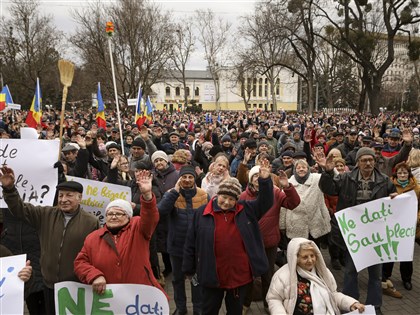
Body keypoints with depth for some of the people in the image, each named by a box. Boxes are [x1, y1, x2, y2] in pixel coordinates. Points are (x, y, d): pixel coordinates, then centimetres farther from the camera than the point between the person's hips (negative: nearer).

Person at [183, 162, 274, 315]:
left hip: (240, 274, 1)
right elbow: (191, 243, 0)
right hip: (212, 275, -1)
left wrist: (265, 181, -20)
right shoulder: (201, 213, -6)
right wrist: (189, 269, 3)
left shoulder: (246, 210, -1)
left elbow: (265, 203, -6)